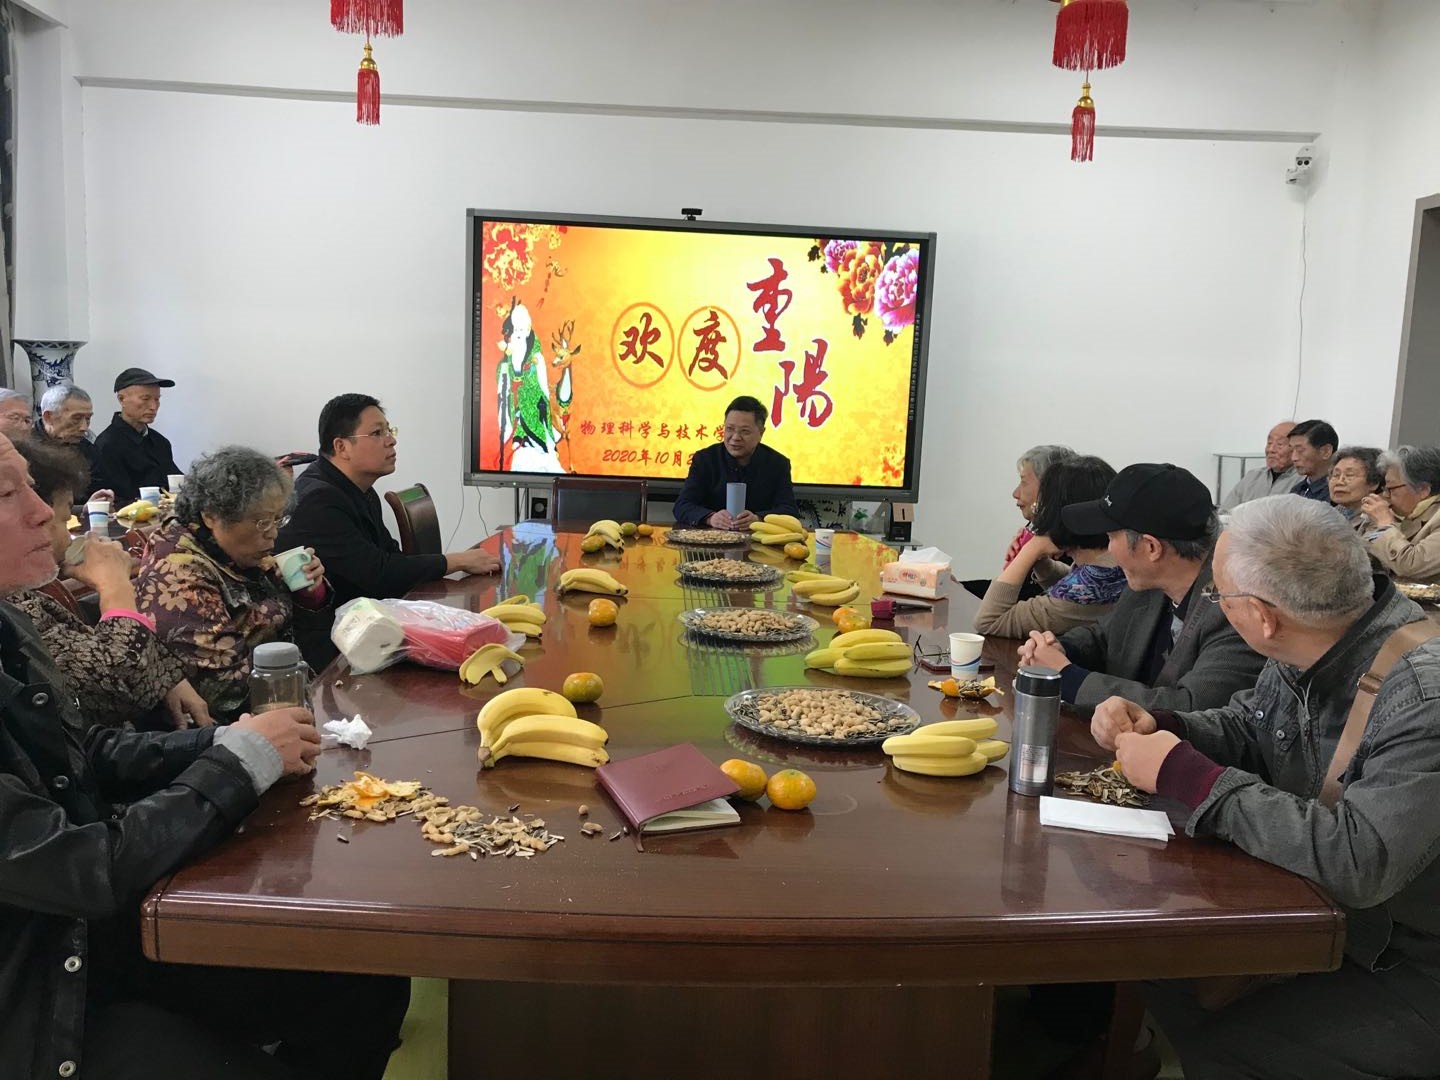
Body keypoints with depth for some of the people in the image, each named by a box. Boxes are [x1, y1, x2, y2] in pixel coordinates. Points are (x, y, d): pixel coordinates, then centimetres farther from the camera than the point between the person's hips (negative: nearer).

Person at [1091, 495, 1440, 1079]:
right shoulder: (1303, 656, -6)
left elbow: (1357, 861, -37)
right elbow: (1245, 729, 12)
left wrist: (1185, 774, -30)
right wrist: (1157, 727, -9)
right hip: (1326, 916, 7)